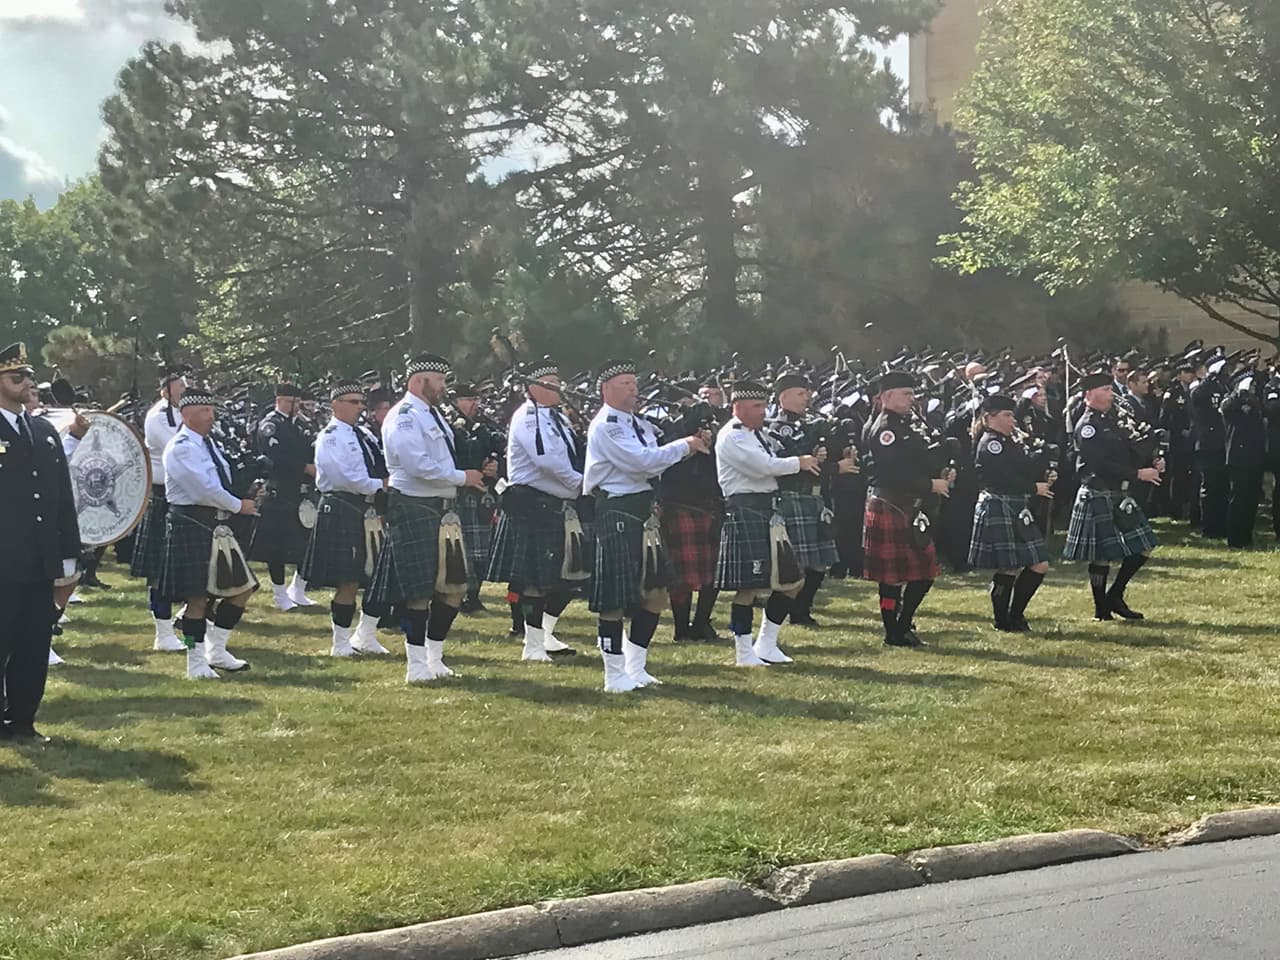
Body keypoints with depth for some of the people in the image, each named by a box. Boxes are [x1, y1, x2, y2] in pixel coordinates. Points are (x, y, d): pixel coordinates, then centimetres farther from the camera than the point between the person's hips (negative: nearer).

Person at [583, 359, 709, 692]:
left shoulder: (640, 424, 17)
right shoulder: (604, 427, -12)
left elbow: (653, 464, 14)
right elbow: (640, 461, -21)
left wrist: (687, 449, -3)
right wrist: (684, 446, -12)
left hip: (643, 512, 9)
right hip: (616, 512, -9)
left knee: (654, 593, 10)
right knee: (615, 599, -4)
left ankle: (635, 667, 22)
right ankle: (616, 675, 4)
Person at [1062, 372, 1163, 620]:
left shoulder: (1109, 420, 15)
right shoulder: (1087, 426, -13)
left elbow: (1127, 452, 18)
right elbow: (1101, 464, -21)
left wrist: (1151, 465, 0)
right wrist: (1138, 474, -19)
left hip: (1120, 495, 9)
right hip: (1099, 496, -9)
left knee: (1142, 547, 8)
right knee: (1101, 556, -2)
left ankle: (1115, 597, 17)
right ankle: (1102, 609, 9)